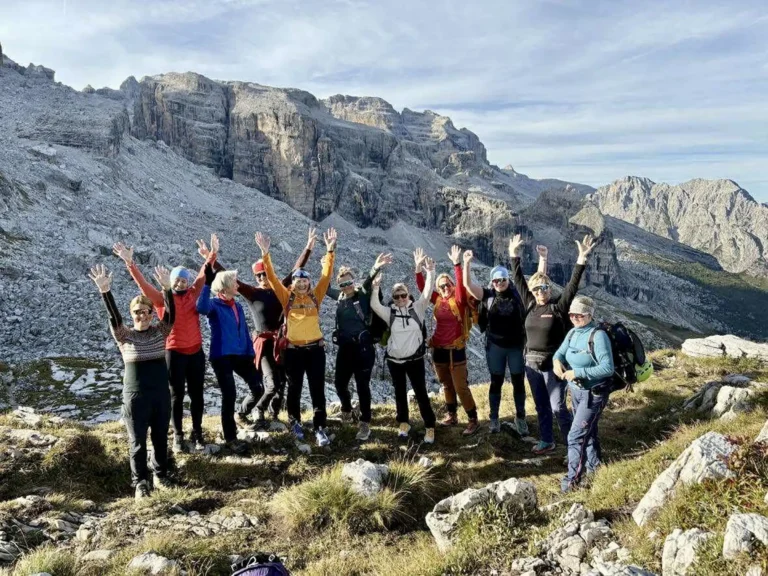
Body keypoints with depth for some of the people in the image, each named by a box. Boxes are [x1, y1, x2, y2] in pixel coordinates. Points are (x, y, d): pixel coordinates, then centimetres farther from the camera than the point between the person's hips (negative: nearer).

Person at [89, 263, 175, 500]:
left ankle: (160, 476, 30)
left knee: (161, 437, 13)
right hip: (135, 396, -2)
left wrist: (167, 289, -30)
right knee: (137, 441, 6)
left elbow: (171, 314, -15)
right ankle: (140, 482, 19)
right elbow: (113, 317, -20)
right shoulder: (124, 335, -4)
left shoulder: (160, 331, 1)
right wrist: (105, 292, -36)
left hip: (161, 393, 2)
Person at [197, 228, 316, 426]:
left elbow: (296, 270, 8)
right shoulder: (252, 293, -3)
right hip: (264, 343, -4)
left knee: (281, 383, 10)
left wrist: (308, 248, 5)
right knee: (272, 385, -11)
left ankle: (273, 416, 27)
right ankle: (244, 413, 9)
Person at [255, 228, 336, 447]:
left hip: (315, 348, 0)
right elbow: (272, 277, -3)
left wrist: (330, 251, -8)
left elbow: (326, 275, 0)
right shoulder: (287, 297, 3)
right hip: (293, 349, 0)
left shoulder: (315, 297, 5)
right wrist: (265, 253, -13)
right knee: (294, 388, 13)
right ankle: (295, 421, 33)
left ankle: (320, 428, 4)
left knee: (317, 390, 0)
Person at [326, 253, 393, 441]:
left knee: (362, 386, -1)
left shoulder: (363, 295, -8)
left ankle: (365, 424, 9)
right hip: (344, 348, 6)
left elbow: (368, 283, -27)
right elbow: (325, 288, 24)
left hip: (363, 348, -6)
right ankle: (346, 409, 43)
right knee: (339, 383, 14)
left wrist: (376, 269, -46)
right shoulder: (340, 297, 7)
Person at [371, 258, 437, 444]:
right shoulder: (390, 312, 0)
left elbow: (427, 294, -15)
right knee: (400, 393, 14)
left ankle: (430, 427, 11)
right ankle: (404, 423, 30)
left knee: (421, 393, 1)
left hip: (415, 359, -2)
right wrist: (376, 288, -29)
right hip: (395, 360, 2)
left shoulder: (418, 308, -2)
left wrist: (430, 273, -25)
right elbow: (374, 305, -15)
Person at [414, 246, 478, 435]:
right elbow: (422, 287, -1)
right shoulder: (437, 300, 5)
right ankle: (451, 416, 29)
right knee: (447, 385, 16)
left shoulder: (459, 300, -6)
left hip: (456, 350, -5)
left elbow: (461, 284, -22)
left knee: (461, 387, -3)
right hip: (438, 349, 5)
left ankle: (473, 420, 8)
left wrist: (457, 264, -31)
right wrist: (418, 267, -12)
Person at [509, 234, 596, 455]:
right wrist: (515, 255, 5)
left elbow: (573, 285, -19)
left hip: (553, 365, -5)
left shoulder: (559, 306, -9)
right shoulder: (530, 304, 2)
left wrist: (582, 259, -28)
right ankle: (547, 441, 30)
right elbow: (518, 280, 6)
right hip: (531, 364, 5)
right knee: (541, 406, 16)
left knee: (558, 407, 0)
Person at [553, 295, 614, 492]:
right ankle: (594, 467, 41)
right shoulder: (573, 333, 2)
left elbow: (608, 368, -26)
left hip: (593, 394, -8)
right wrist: (557, 361, -22)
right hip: (575, 390, 8)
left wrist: (578, 372, -29)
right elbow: (560, 351, 2)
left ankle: (573, 478, 6)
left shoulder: (598, 336, -22)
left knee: (575, 436, -6)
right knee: (588, 432, 23)